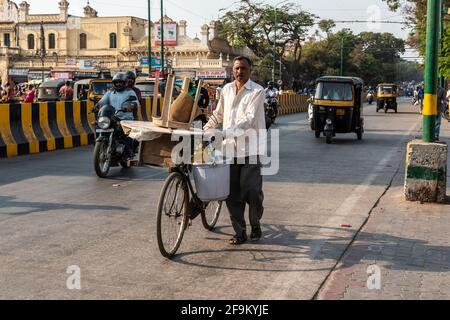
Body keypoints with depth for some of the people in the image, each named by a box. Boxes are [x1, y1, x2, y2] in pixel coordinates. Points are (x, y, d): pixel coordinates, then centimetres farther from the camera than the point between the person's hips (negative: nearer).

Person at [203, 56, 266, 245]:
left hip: (250, 149, -5)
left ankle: (255, 225, 20)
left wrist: (227, 132, -28)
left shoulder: (257, 91, -6)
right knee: (232, 194, 3)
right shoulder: (227, 90, 12)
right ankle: (240, 232, 12)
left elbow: (249, 119, -18)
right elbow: (218, 115, 23)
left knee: (252, 191, -4)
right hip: (230, 148, 5)